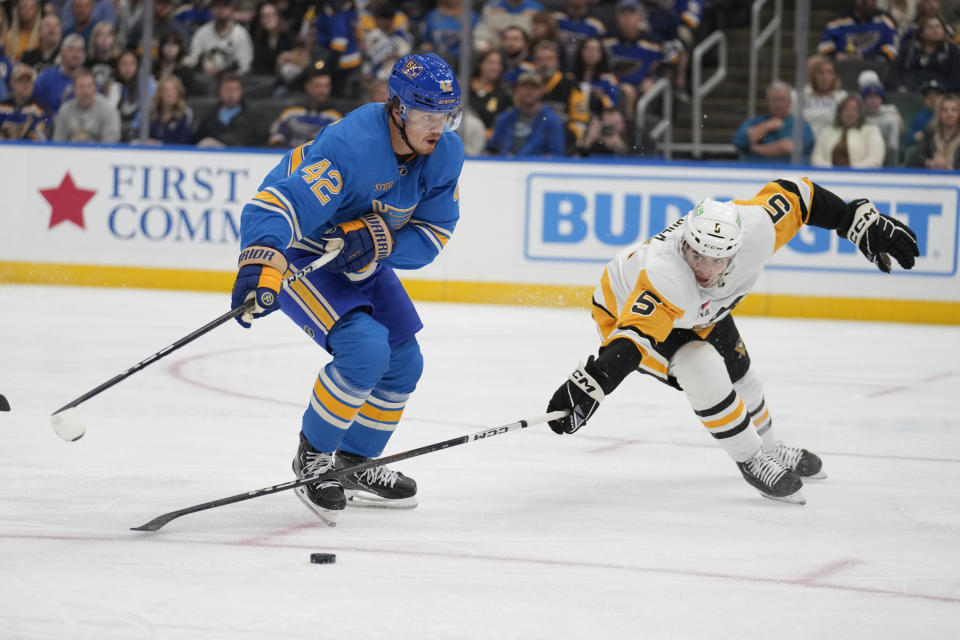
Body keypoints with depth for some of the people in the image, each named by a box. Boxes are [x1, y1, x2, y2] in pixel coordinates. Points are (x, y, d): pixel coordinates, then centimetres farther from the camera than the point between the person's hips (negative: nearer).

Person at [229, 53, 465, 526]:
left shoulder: (445, 155, -12)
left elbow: (431, 235, -10)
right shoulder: (351, 146, -36)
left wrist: (376, 241, -30)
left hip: (359, 256, 8)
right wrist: (260, 267, -61)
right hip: (299, 254, -8)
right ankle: (312, 459, -4)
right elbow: (275, 205, -44)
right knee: (365, 348, -24)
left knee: (402, 363, 11)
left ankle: (353, 467, 31)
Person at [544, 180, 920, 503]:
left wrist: (865, 223, -15)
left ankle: (770, 448, 50)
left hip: (699, 311, 6)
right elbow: (632, 335, -56)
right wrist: (587, 386, -69)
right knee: (703, 371, -27)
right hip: (626, 307, -6)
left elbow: (794, 194, -18)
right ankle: (752, 461, -7)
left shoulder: (754, 231, -34)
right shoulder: (666, 277, -48)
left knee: (740, 375, 20)